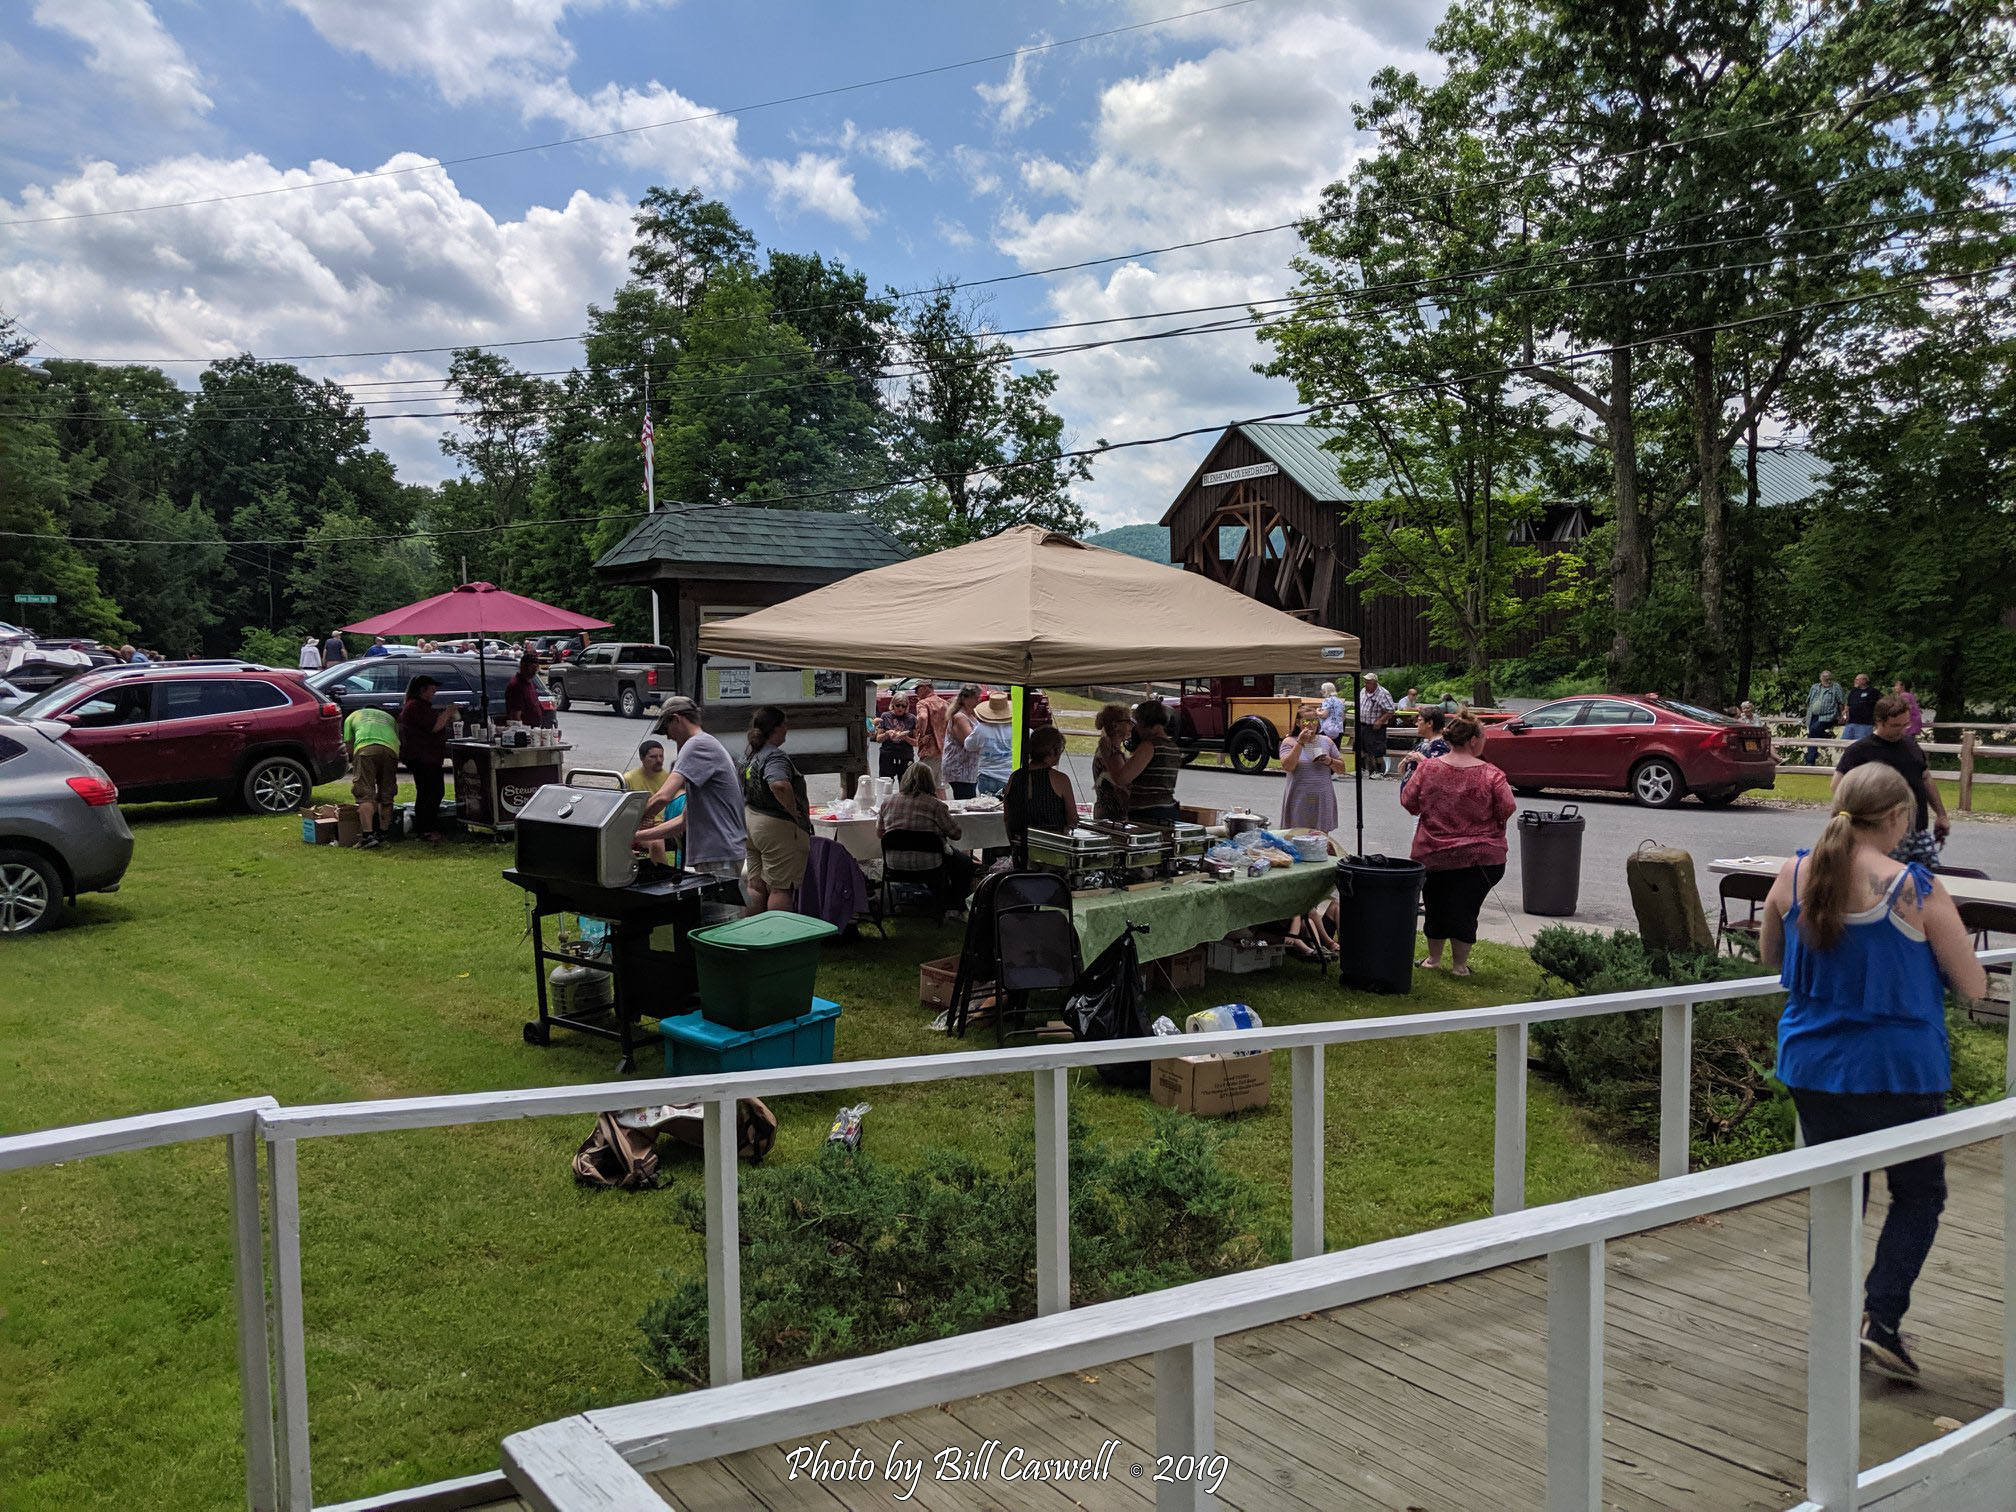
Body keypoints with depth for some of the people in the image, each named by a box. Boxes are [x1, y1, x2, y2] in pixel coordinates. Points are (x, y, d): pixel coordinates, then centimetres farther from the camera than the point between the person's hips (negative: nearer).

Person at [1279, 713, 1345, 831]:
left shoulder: (1327, 741, 11)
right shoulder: (1289, 742, 1)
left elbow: (1341, 767, 15)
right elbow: (1287, 766, -15)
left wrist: (1330, 761, -7)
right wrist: (1300, 743, -16)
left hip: (1322, 799, 3)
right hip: (1299, 801, -3)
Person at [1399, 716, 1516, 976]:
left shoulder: (1427, 768, -9)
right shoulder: (1491, 775, -14)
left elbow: (1409, 802, -3)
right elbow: (1507, 810, -13)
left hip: (1433, 854, 2)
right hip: (1480, 856, -2)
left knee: (1435, 905, 17)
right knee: (1464, 909, 7)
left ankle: (1433, 958, 31)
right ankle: (1459, 964, 16)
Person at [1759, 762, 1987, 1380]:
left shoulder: (1793, 876, -5)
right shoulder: (1916, 890, -17)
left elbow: (1770, 955, 11)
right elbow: (1973, 986, -7)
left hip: (1813, 1068, 4)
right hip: (1899, 1070, -4)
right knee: (1918, 1196, 17)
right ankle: (1881, 1318, 5)